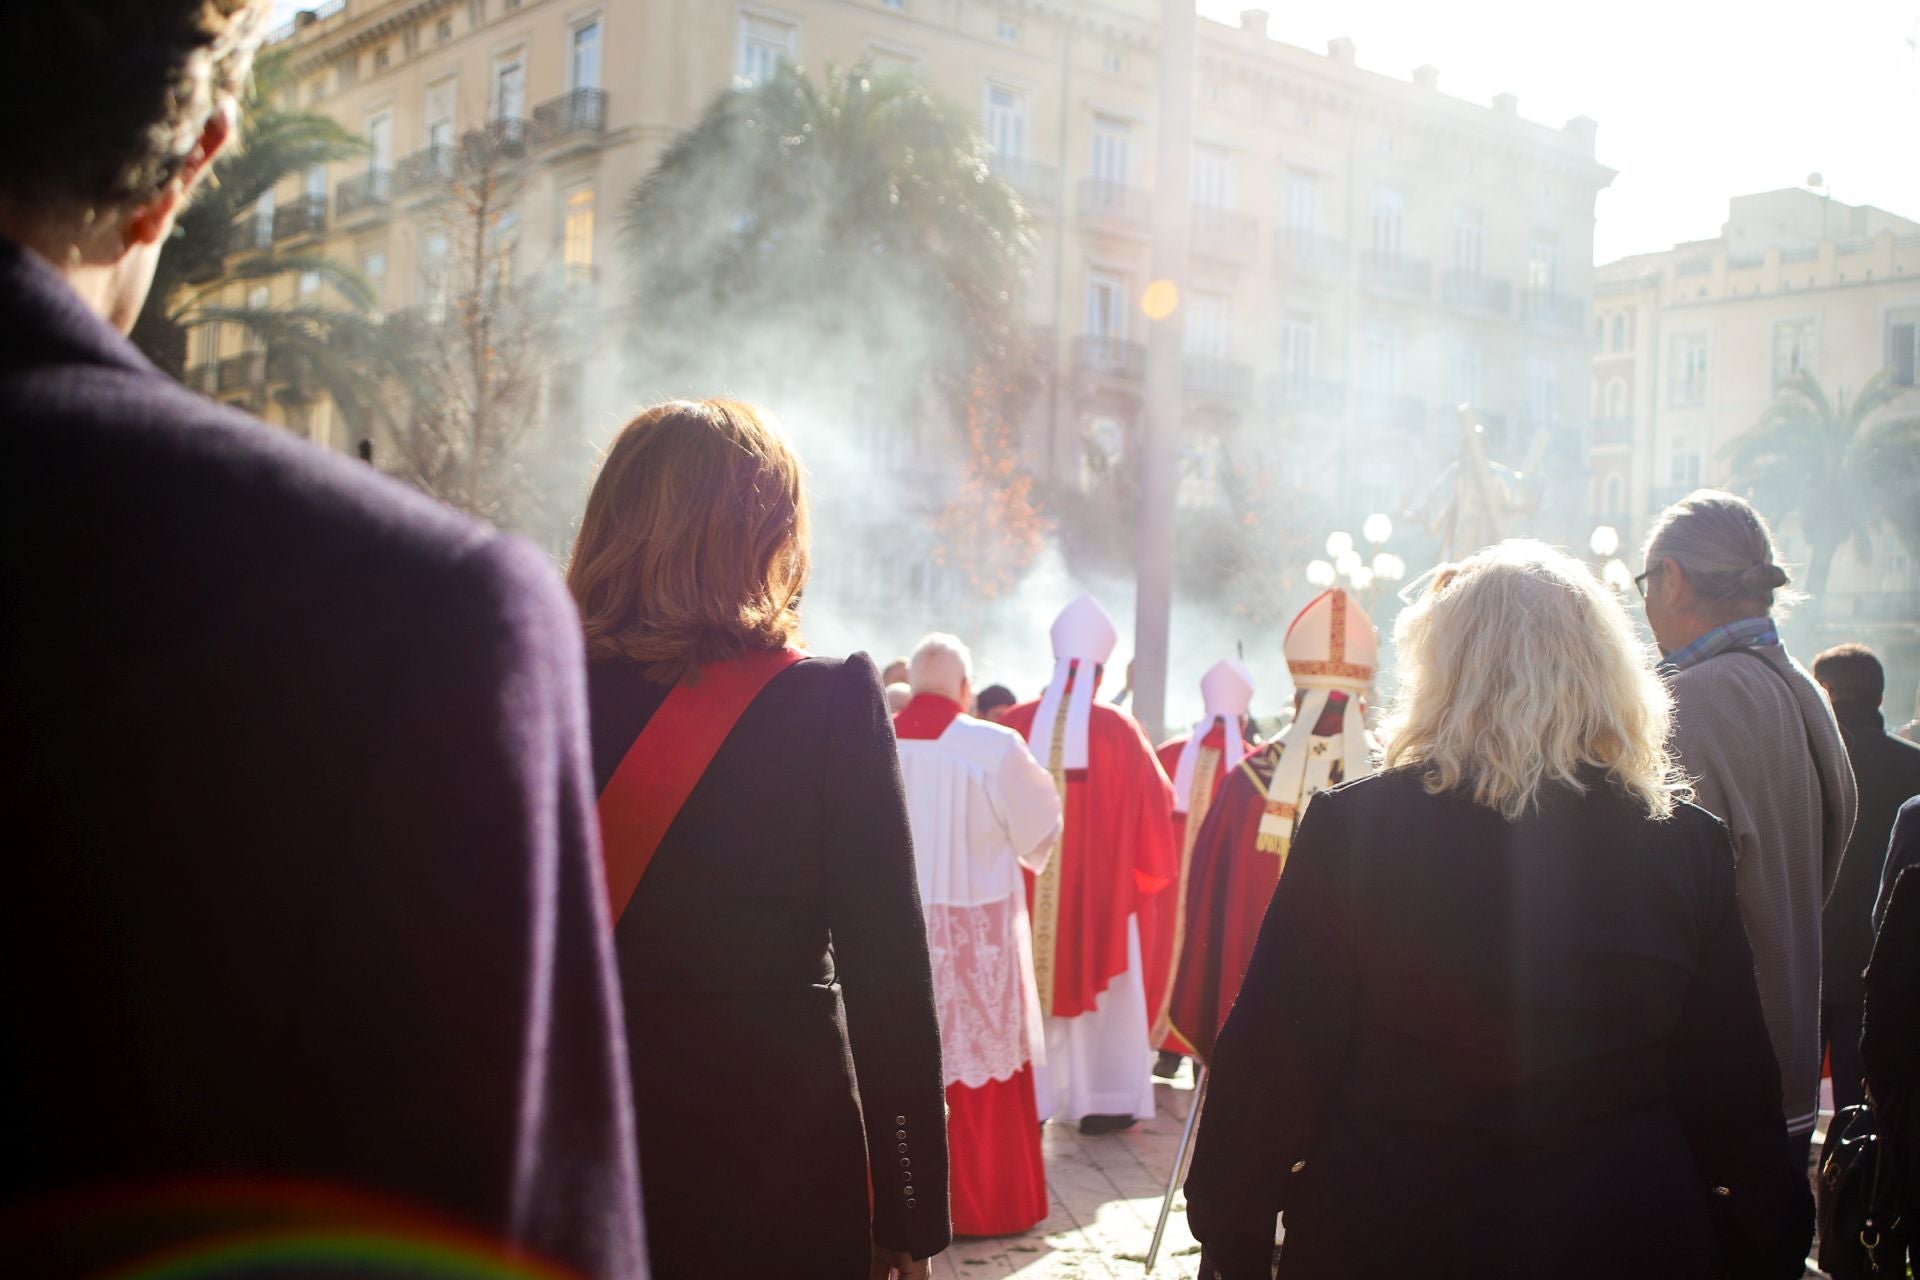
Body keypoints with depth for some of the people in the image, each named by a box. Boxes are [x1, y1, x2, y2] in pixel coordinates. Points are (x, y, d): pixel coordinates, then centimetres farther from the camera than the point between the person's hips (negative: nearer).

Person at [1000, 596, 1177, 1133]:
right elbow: (1159, 801, 2)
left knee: (1028, 988, 11)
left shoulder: (1016, 723, -4)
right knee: (1099, 988, 11)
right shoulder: (1118, 730, -10)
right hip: (1099, 885, -2)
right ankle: (1101, 1101, 16)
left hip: (1025, 884, 2)